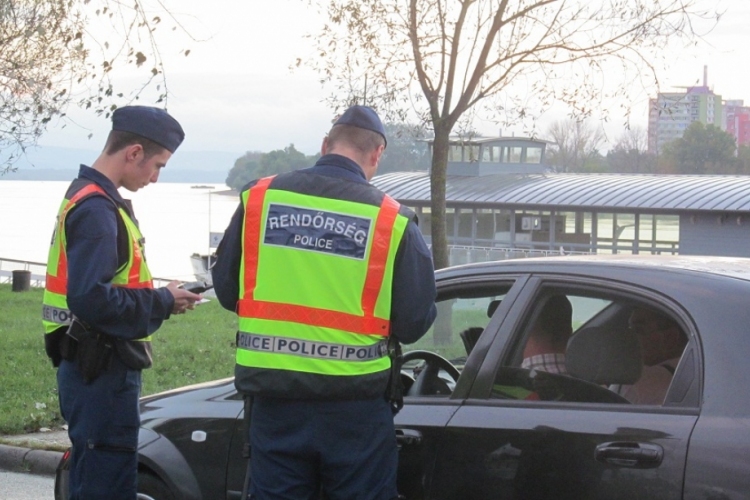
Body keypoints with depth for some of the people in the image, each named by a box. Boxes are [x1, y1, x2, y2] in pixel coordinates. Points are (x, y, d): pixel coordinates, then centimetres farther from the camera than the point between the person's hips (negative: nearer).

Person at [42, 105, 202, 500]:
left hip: (94, 368, 10)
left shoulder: (86, 198, 14)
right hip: (103, 372, -10)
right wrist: (163, 302, -14)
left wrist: (158, 299, 5)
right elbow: (92, 300, -26)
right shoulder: (96, 208, -18)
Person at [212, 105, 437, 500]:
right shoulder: (393, 220, -7)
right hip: (354, 405, -2)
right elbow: (415, 323, -5)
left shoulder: (259, 198, -1)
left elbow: (227, 289, 8)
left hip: (275, 397, 2)